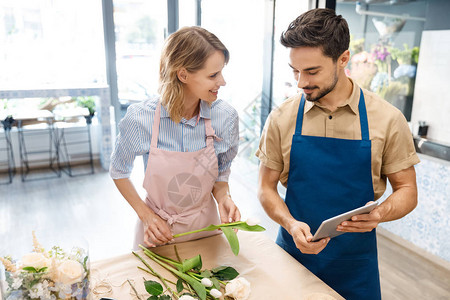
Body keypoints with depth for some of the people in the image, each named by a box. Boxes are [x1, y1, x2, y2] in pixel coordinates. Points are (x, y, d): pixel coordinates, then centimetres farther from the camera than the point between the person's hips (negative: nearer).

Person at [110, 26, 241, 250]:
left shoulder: (226, 117, -16)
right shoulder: (139, 119, -22)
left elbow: (221, 174, 0)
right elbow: (118, 172, -3)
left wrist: (223, 197, -19)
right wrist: (145, 215, -11)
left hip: (205, 229, 2)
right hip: (158, 233, -1)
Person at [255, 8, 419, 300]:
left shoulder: (387, 119, -10)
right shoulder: (281, 118, -8)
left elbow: (407, 190, -1)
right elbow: (267, 187, -2)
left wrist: (380, 213, -22)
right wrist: (292, 225, -19)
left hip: (354, 264, 0)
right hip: (293, 253, 1)